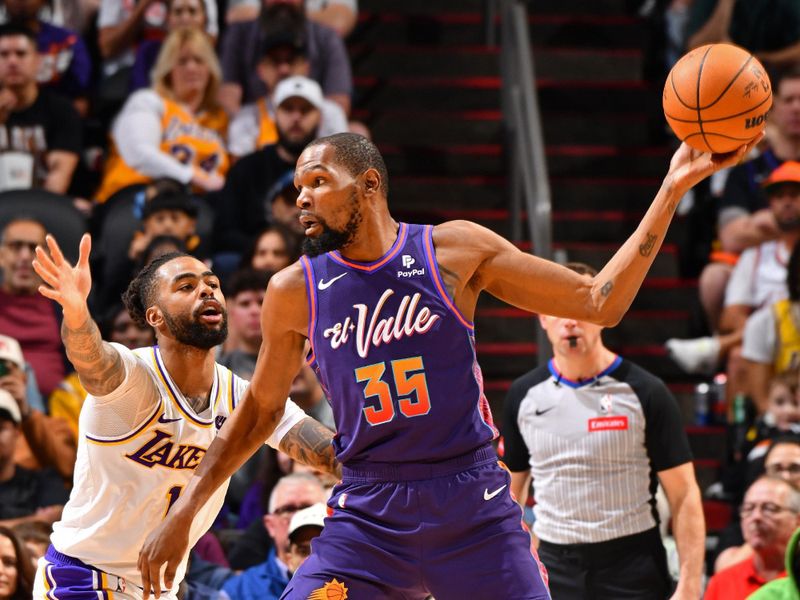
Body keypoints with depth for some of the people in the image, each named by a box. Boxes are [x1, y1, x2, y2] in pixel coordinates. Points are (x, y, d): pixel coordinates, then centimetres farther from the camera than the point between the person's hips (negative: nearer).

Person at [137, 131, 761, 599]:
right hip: (366, 514, 1)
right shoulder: (294, 292, 3)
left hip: (475, 507, -1)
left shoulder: (455, 250, -2)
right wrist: (184, 512, 15)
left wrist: (672, 191, -6)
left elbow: (599, 303, 0)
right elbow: (261, 408, 17)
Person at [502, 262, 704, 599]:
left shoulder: (645, 393, -5)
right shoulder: (524, 395, 6)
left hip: (633, 573, -3)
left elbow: (684, 496, -5)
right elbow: (511, 492, 15)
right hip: (554, 569, 3)